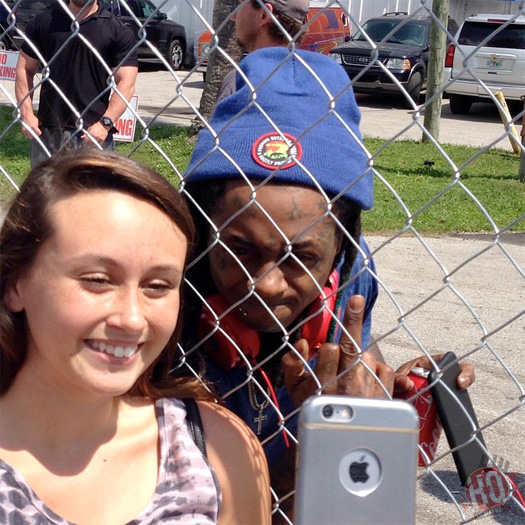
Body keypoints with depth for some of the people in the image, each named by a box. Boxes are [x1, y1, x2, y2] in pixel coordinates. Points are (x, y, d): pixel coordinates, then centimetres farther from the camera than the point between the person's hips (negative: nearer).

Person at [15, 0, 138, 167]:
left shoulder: (118, 31, 0)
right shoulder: (44, 21, 10)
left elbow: (126, 83, -6)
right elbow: (25, 69, 12)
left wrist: (105, 123, -18)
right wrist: (27, 113, 0)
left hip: (93, 132, -3)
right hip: (47, 129, 3)